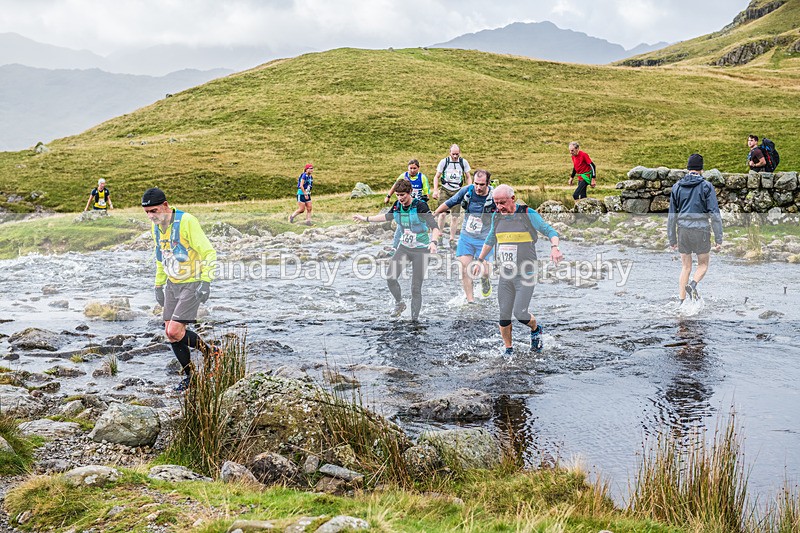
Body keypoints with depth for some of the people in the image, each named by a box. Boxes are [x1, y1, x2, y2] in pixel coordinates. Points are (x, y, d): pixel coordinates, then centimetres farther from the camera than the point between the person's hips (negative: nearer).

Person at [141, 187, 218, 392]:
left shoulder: (186, 221, -18)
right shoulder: (156, 225, 6)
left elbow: (209, 252, -16)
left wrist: (205, 281, -23)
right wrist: (159, 284, 21)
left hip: (192, 284, -8)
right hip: (172, 284, 8)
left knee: (174, 331, -15)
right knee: (170, 333, 5)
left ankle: (209, 352, 8)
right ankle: (189, 375, 20)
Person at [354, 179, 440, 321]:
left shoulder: (420, 206, -17)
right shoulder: (397, 206, 0)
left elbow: (434, 226, -21)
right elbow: (387, 216, 22)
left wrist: (433, 242, -40)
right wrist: (366, 218, 25)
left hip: (421, 250, -5)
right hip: (404, 247, 5)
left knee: (416, 288, -5)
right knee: (391, 278, -10)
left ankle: (415, 318, 6)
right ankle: (399, 303, 16)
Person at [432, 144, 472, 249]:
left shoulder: (464, 162, 3)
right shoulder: (444, 162, -1)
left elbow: (468, 177, 13)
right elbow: (437, 176, 6)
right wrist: (435, 190, -5)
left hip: (457, 191, 1)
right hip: (445, 190, -1)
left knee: (454, 216, -1)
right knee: (442, 213, -15)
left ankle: (452, 239, 7)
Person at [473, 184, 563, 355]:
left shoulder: (528, 214, -6)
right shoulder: (496, 216, 9)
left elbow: (550, 231, -3)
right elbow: (490, 240, 26)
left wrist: (554, 247, -22)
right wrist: (480, 261, 30)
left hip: (526, 275, -5)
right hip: (505, 275, 5)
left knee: (520, 313, -12)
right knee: (504, 316, 2)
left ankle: (535, 329, 21)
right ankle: (508, 349, 18)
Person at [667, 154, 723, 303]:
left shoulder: (677, 187, 8)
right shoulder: (706, 186, -3)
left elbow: (672, 215, 10)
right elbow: (714, 214, -8)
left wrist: (672, 239, 15)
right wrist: (718, 239, -6)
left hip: (683, 230, 3)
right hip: (701, 229, -3)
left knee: (685, 267, 12)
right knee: (703, 264, 13)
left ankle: (682, 301, 5)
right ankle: (693, 285, -15)